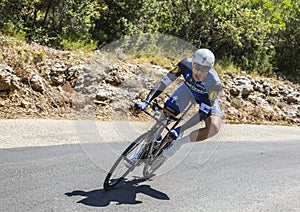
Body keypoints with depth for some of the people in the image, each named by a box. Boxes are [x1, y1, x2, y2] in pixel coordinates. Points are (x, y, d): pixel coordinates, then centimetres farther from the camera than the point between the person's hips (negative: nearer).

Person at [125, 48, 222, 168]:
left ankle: (177, 144, -11)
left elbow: (203, 113, -38)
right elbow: (164, 82, -31)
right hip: (188, 89, 3)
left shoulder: (214, 84, -40)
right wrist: (146, 102, -42)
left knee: (214, 128, -29)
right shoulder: (186, 64, -33)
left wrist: (179, 130, -42)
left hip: (207, 99, -2)